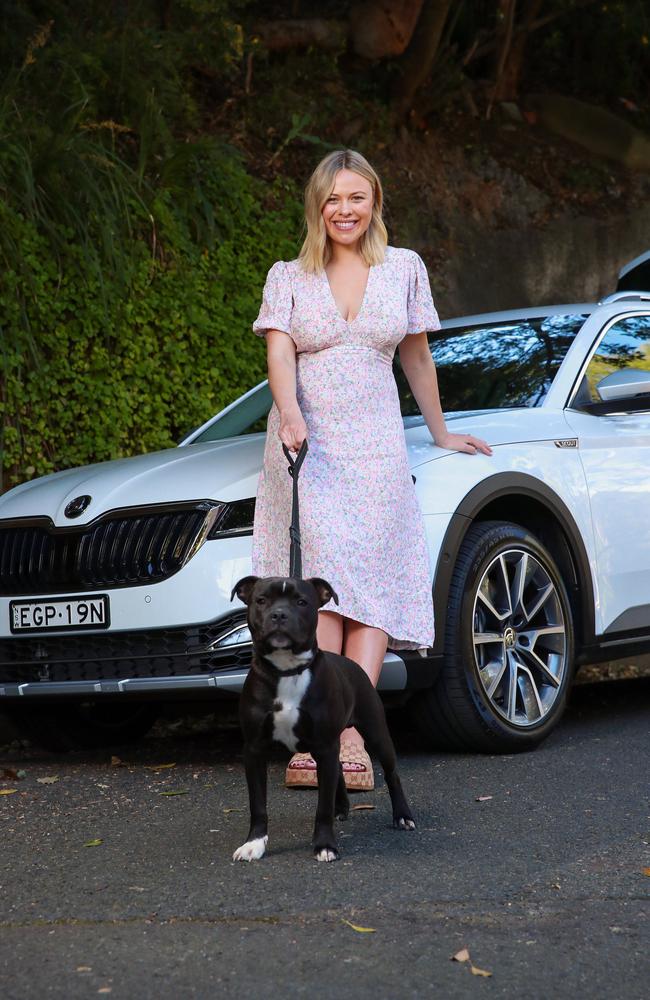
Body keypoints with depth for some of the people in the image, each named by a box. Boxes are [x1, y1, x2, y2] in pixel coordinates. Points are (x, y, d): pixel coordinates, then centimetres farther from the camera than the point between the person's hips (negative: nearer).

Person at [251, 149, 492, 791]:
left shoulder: (404, 269, 12)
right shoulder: (287, 278, 9)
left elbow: (416, 357, 21)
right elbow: (279, 352, -5)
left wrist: (440, 433, 27)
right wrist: (289, 413, -23)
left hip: (375, 447, 1)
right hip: (305, 443, -1)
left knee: (374, 583, -13)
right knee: (322, 578, -19)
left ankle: (351, 736, -21)